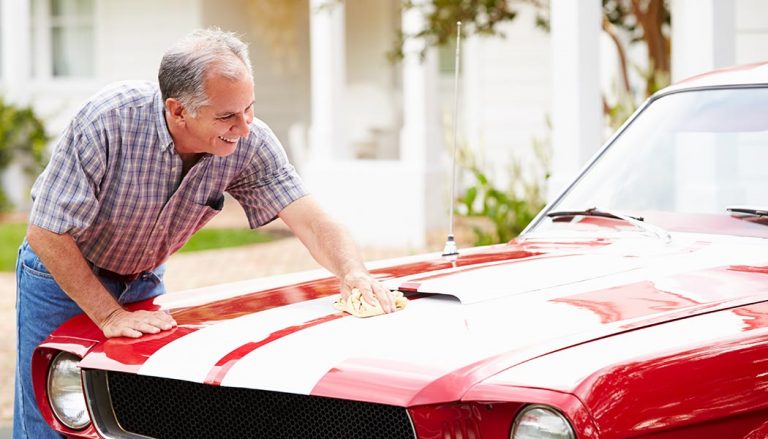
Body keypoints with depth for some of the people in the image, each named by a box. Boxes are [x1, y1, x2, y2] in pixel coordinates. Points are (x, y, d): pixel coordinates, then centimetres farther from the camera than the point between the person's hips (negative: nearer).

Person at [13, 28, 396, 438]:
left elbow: (310, 220, -21)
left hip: (144, 280, 4)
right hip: (61, 275, -4)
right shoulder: (107, 121, -34)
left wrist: (354, 273, -41)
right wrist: (109, 316, -28)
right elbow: (47, 233, -28)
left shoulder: (248, 141, -22)